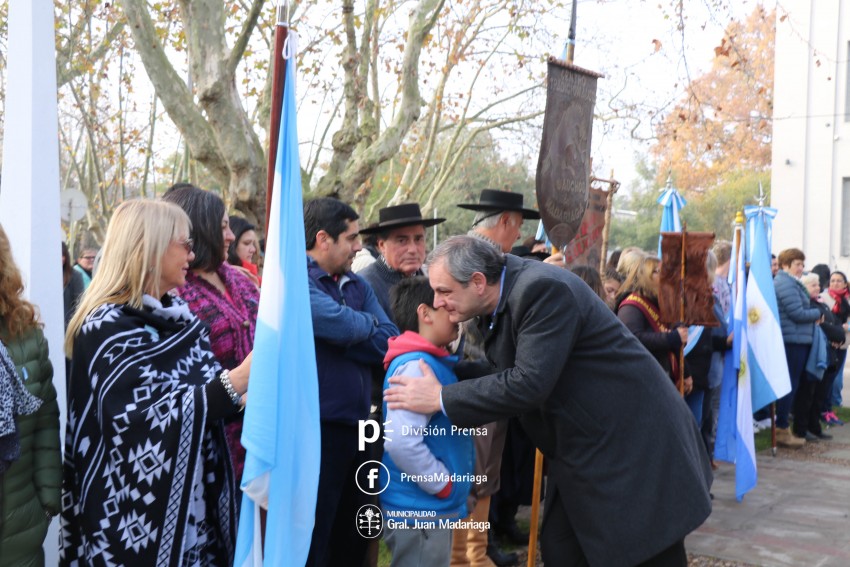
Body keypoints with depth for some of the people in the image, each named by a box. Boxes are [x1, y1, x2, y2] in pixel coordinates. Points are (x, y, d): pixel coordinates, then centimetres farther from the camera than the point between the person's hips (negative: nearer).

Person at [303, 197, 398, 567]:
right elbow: (341, 324, -27)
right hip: (314, 430, -8)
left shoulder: (357, 285, 10)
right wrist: (369, 322, -5)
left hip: (355, 426, 8)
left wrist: (344, 338, -14)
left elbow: (391, 343, 0)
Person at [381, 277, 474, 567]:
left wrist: (447, 486, 8)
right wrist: (443, 484, -19)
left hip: (435, 505, 10)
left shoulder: (434, 363, 10)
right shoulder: (418, 366, -20)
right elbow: (401, 441, -30)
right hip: (420, 507, -10)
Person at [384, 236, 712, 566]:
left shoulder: (543, 289, -26)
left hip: (634, 442, -9)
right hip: (585, 450, 9)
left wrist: (441, 399, -25)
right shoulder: (501, 300, 2)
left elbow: (529, 384, -32)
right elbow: (507, 374, 13)